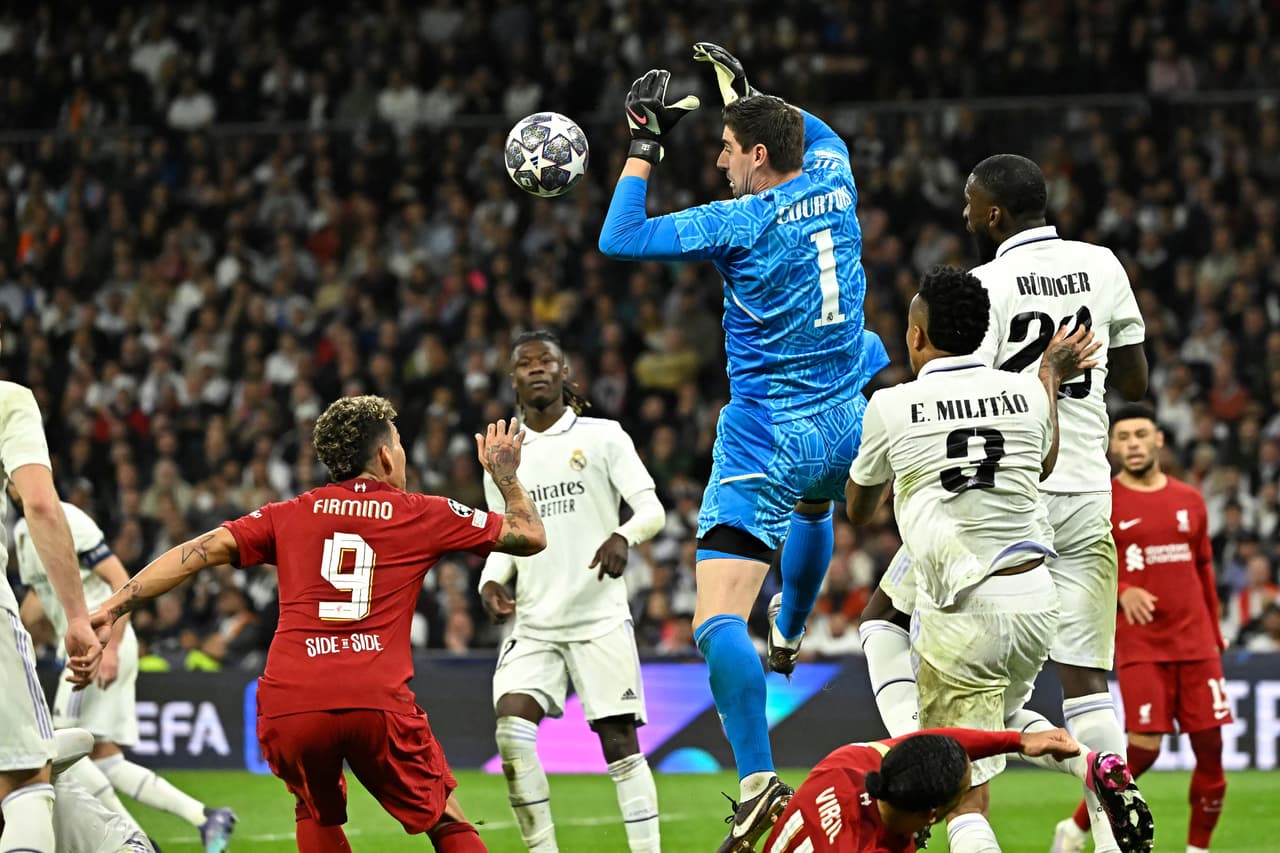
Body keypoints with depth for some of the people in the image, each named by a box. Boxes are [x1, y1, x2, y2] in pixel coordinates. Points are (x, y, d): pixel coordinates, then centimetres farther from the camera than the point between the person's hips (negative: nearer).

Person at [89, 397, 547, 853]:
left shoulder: (288, 516, 18)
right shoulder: (423, 515, 14)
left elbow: (204, 549, 7)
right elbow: (530, 536, 22)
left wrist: (112, 606, 4)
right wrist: (505, 474, 40)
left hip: (289, 706, 2)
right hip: (377, 702, -2)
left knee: (319, 816, 28)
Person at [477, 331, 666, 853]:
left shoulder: (602, 437, 3)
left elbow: (652, 510, -4)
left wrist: (624, 536, -26)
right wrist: (492, 581, 0)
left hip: (600, 619, -3)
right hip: (533, 625, 3)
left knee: (618, 740, -6)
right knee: (511, 725, -17)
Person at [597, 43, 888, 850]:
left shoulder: (740, 223, -15)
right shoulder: (833, 185, 2)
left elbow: (619, 238, -12)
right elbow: (824, 136, 28)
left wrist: (646, 146, -3)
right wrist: (747, 92, 30)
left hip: (767, 437, -7)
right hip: (845, 429, 7)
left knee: (719, 621, -12)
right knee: (812, 504, 44)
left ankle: (759, 782, -24)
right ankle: (789, 634, 61)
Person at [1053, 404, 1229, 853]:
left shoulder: (1189, 500, 11)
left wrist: (1214, 634, 19)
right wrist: (1121, 590, -22)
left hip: (1195, 643, 4)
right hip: (1139, 645, -4)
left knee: (1210, 748, 0)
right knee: (1144, 749, -14)